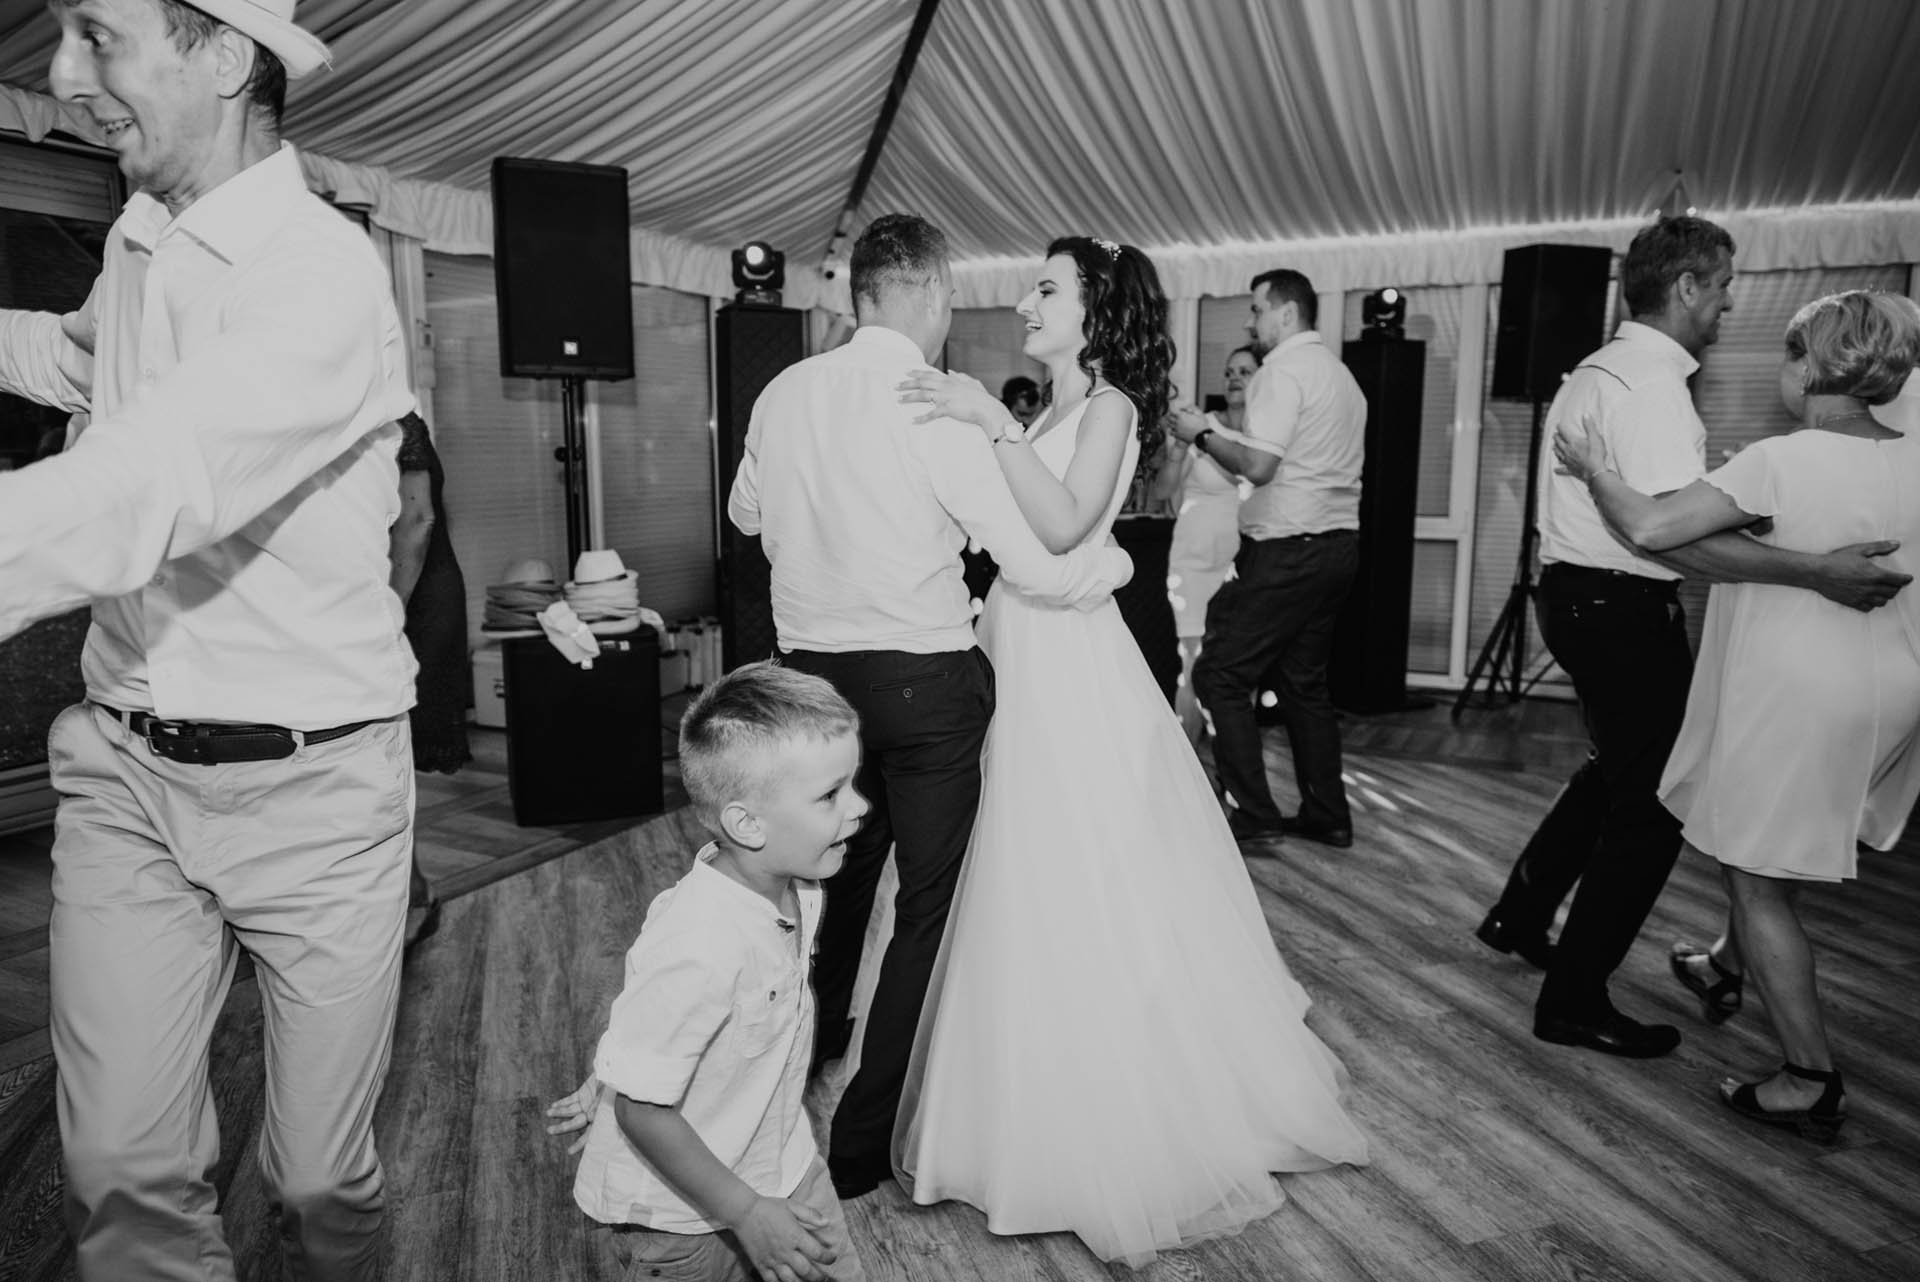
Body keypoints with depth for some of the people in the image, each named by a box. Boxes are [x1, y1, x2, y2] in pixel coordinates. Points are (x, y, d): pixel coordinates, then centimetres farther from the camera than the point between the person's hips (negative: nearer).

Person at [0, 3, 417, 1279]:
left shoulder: (324, 274, -15)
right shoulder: (135, 248, 7)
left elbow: (145, 497, -30)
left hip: (309, 788, -5)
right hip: (125, 766, 5)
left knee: (321, 1174, 8)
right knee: (125, 1171, 4)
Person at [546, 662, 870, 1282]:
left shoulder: (796, 888, -11)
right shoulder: (700, 949, -36)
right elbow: (641, 1107, -27)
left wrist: (611, 1077, 11)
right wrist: (748, 1214, -20)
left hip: (782, 1162, 7)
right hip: (679, 1215, -6)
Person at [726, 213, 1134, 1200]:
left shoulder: (784, 393, 1)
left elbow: (745, 511, 20)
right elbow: (1040, 562, -17)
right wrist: (1117, 561, 3)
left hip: (812, 669, 6)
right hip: (923, 681, -6)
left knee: (840, 870, 26)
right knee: (928, 904, 9)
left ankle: (809, 1042, 49)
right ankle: (862, 1139, 16)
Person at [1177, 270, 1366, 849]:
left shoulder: (1282, 372, -10)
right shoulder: (1341, 374, 20)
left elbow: (1259, 466, -20)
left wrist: (1203, 434, -6)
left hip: (1288, 550, -10)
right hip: (1338, 541, 10)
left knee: (1220, 675, -5)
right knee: (1304, 682, 16)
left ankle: (1253, 813, -5)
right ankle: (1327, 816, 20)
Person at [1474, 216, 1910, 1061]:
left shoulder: (1598, 370, 13)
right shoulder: (1653, 384, -19)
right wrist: (1817, 572, -30)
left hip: (1578, 593, 10)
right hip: (1622, 610, -10)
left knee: (1620, 770, 26)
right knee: (1652, 802, 1)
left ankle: (1520, 916, 36)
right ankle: (1574, 1002, 10)